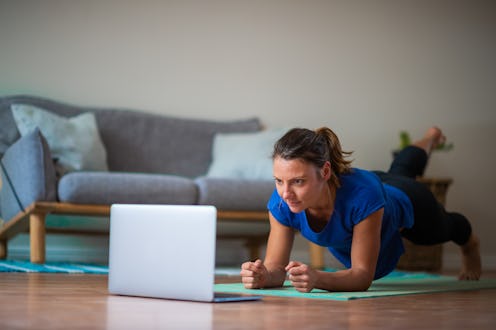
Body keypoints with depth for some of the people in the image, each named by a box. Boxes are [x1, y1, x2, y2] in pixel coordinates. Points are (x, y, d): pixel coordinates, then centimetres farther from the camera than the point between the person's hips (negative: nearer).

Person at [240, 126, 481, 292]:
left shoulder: (363, 194, -52)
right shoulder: (281, 203, -41)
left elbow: (363, 275, -47)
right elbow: (276, 266, -34)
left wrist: (317, 279, -65)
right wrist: (262, 276, -58)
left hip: (402, 202, -4)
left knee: (441, 228, 33)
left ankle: (469, 243, 71)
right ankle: (430, 139, 73)